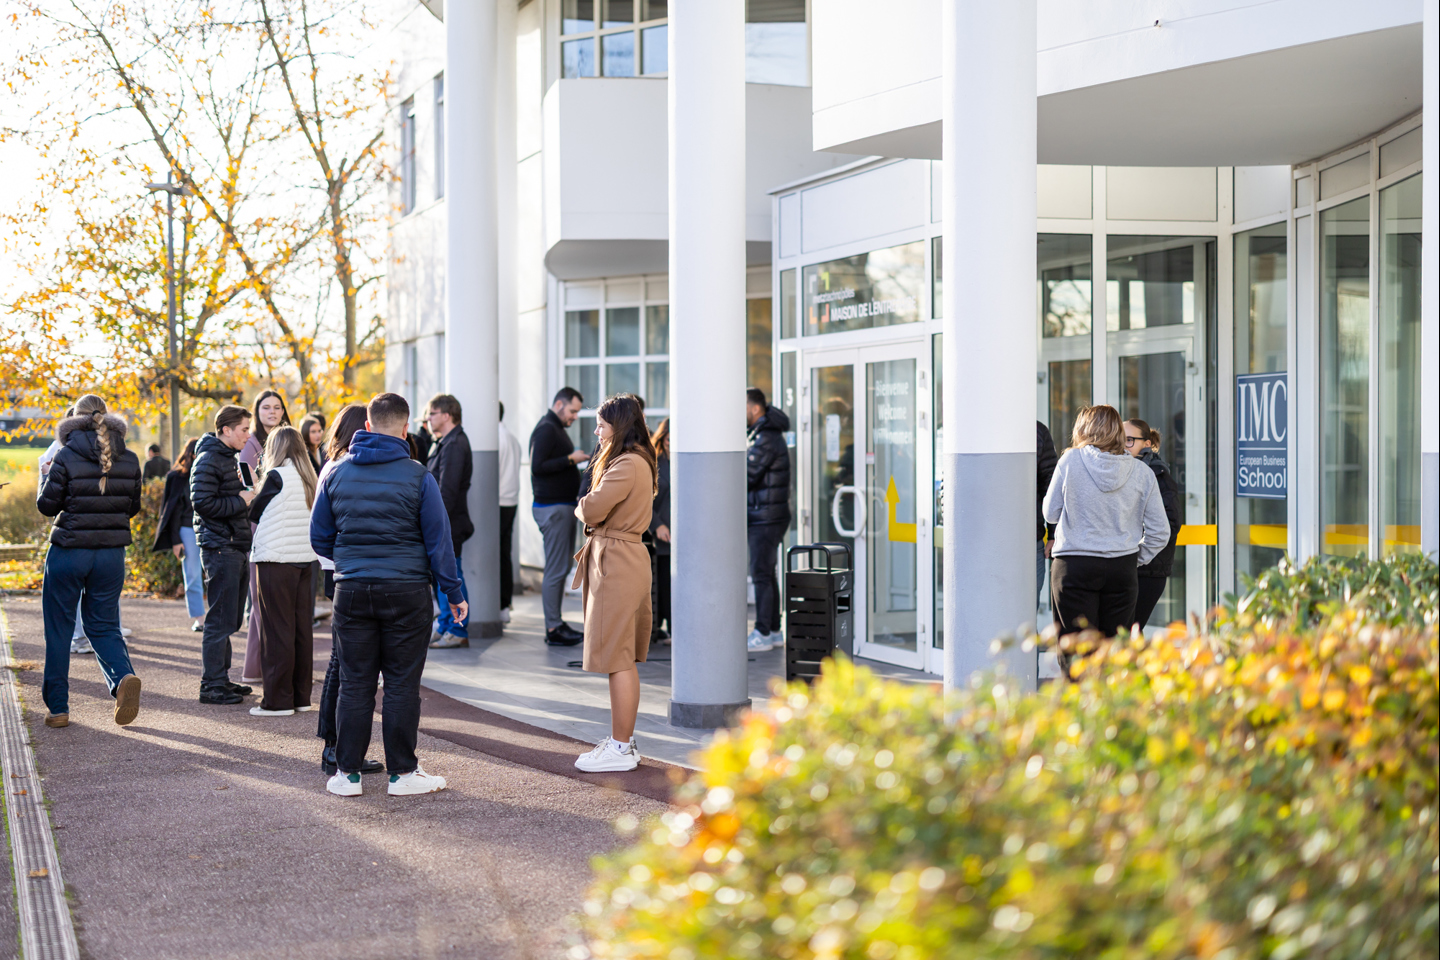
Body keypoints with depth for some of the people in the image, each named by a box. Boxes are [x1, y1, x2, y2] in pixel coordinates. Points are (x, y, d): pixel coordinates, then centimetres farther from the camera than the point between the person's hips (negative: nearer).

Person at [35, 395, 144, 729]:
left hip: (68, 552, -3)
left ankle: (57, 707, 12)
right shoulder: (129, 461, 0)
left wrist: (46, 476, 12)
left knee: (58, 630, 9)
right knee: (104, 626, 13)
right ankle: (123, 677, -16)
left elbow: (46, 506, -5)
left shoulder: (66, 458, -10)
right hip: (111, 554, 3)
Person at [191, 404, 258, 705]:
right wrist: (241, 501, -15)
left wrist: (247, 495, 12)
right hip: (220, 547, -10)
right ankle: (212, 685, -3)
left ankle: (220, 678, 21)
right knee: (220, 619, -8)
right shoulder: (208, 461, -12)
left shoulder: (229, 459, 20)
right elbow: (203, 502, -21)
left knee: (230, 618, 13)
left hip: (237, 548, 10)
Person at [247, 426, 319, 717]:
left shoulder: (277, 476, -10)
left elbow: (254, 514, -3)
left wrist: (251, 493, 16)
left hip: (275, 560, -7)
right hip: (304, 559, 7)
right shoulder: (308, 479, 10)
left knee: (277, 630, -3)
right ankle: (301, 696, 16)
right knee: (302, 627, 10)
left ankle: (278, 700, -1)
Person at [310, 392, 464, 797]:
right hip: (406, 590, -3)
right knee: (402, 684, 4)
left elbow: (320, 539, 10)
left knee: (354, 683, 8)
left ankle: (347, 772, 11)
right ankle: (402, 771, 9)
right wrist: (453, 593, 6)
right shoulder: (417, 476, -6)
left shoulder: (337, 473, 3)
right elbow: (438, 540, -3)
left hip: (352, 590, 3)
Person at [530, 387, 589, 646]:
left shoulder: (556, 428, 19)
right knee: (555, 570, -8)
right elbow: (537, 466, -21)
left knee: (561, 567, 13)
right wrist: (570, 459, -19)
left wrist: (574, 460, 11)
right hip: (553, 508, -11)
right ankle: (553, 629, -5)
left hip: (563, 505, 11)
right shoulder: (546, 429, -13)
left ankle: (556, 623, 19)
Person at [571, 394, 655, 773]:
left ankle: (620, 748, -1)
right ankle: (624, 740, 22)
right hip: (622, 559, 11)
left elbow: (593, 509, -23)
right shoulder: (635, 462, 18)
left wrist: (581, 507, -1)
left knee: (617, 659, -6)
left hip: (616, 564, -11)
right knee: (624, 659, 15)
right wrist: (591, 509, -1)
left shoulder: (628, 465, -17)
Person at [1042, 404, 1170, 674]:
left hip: (1074, 567, -2)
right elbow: (1160, 532, 4)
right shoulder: (1141, 473, 2)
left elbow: (1051, 514, 4)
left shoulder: (1071, 461, -5)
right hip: (1122, 569, 3)